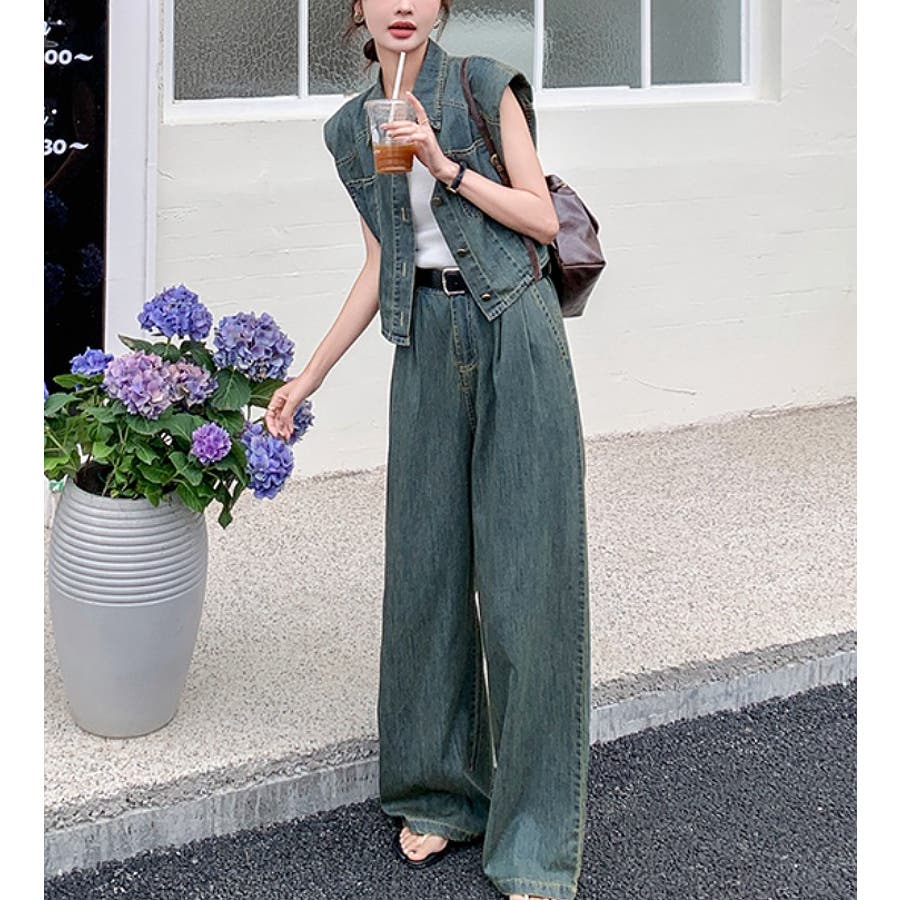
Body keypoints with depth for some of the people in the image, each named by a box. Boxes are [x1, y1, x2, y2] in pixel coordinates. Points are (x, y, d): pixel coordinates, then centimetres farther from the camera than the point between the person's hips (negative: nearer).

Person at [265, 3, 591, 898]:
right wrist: (307, 376, 17)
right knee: (426, 563, 5)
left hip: (515, 331, -4)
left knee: (526, 570, -5)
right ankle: (438, 793, 22)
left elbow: (542, 219, -3)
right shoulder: (350, 129, 13)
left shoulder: (487, 86, 0)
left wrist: (445, 163, -13)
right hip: (427, 344, 4)